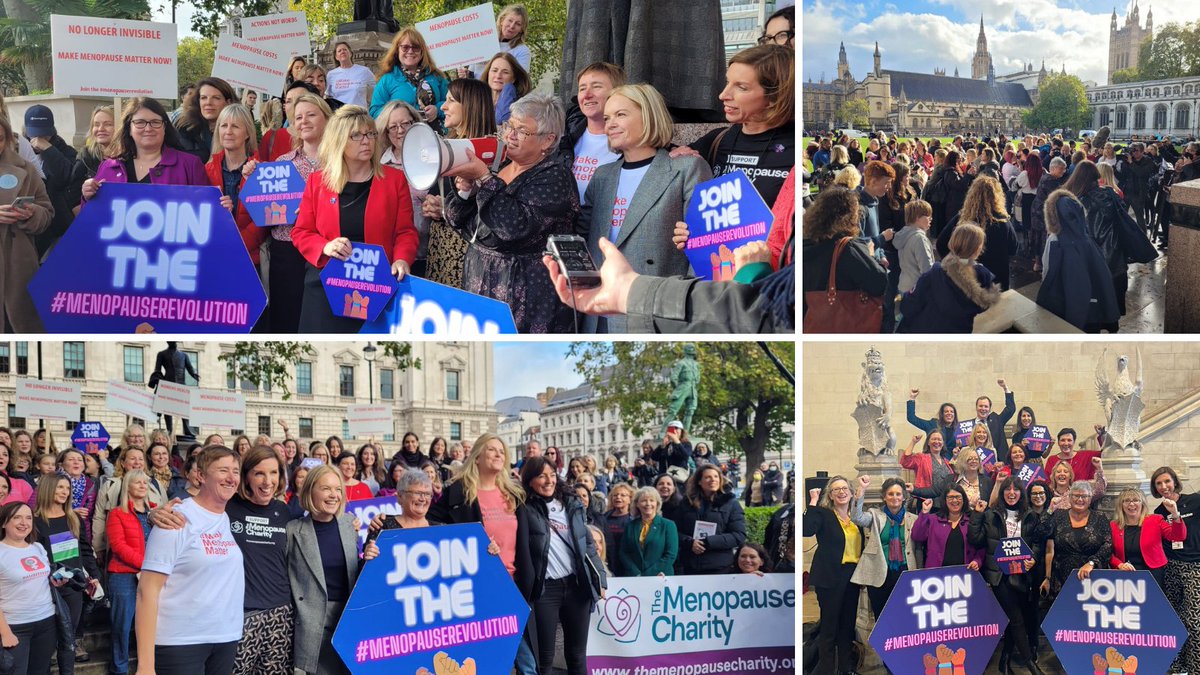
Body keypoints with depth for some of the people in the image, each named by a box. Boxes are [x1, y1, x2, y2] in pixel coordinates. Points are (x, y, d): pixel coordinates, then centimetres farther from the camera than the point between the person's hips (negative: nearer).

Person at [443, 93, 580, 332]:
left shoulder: (553, 178, -10)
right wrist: (465, 189, -8)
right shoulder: (498, 167, 10)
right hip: (478, 284, 6)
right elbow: (463, 226, 11)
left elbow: (517, 227, -25)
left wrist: (484, 179, -23)